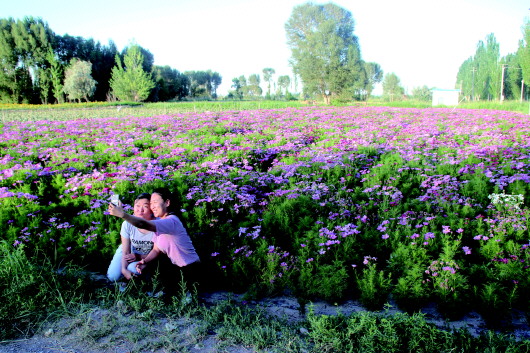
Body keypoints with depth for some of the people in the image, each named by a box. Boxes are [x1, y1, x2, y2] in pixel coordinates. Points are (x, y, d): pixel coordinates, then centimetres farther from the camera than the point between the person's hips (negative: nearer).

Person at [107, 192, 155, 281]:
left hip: (146, 257, -3)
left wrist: (138, 257, -21)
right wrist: (124, 269, -28)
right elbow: (125, 252, -13)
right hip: (130, 252, 3)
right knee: (113, 277, -7)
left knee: (132, 269, -29)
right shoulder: (127, 224, -22)